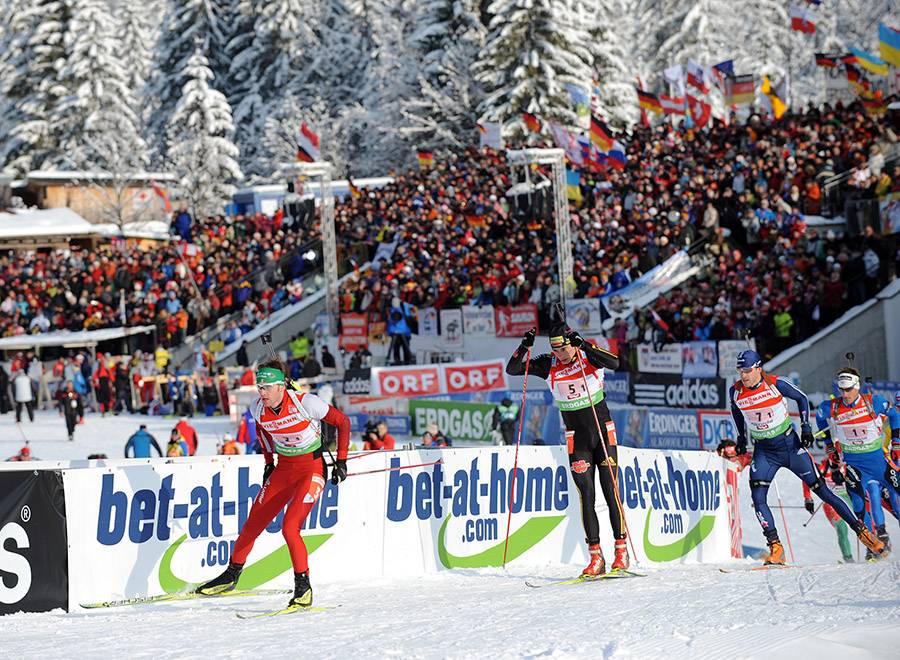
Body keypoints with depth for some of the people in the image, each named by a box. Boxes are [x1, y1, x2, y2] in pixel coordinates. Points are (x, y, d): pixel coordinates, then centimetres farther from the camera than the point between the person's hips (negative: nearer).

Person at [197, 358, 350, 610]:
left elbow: (342, 422, -12)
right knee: (253, 524, 8)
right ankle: (231, 575, 27)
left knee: (290, 528, -20)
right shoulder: (259, 409, -8)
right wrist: (269, 463, 15)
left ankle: (304, 588, -8)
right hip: (283, 468, 6)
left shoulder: (305, 402, -23)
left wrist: (341, 462, -11)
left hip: (312, 469, -6)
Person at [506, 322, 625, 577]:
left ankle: (621, 549, 4)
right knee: (586, 496, -3)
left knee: (610, 491, -5)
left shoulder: (589, 355, -9)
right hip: (576, 438, 2)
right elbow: (512, 369, -8)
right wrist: (525, 346, -24)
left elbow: (614, 363, -29)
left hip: (603, 431, -2)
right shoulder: (549, 364, -4)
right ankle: (596, 558, -3)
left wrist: (583, 345, -37)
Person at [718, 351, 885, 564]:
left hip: (789, 445, -2)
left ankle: (861, 531, 11)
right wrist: (741, 439, 12)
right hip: (764, 451, 3)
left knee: (822, 491, 0)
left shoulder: (776, 384, -16)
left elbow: (801, 399, 1)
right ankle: (775, 548, -13)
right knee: (758, 497, -18)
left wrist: (806, 427, -6)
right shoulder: (735, 392, -9)